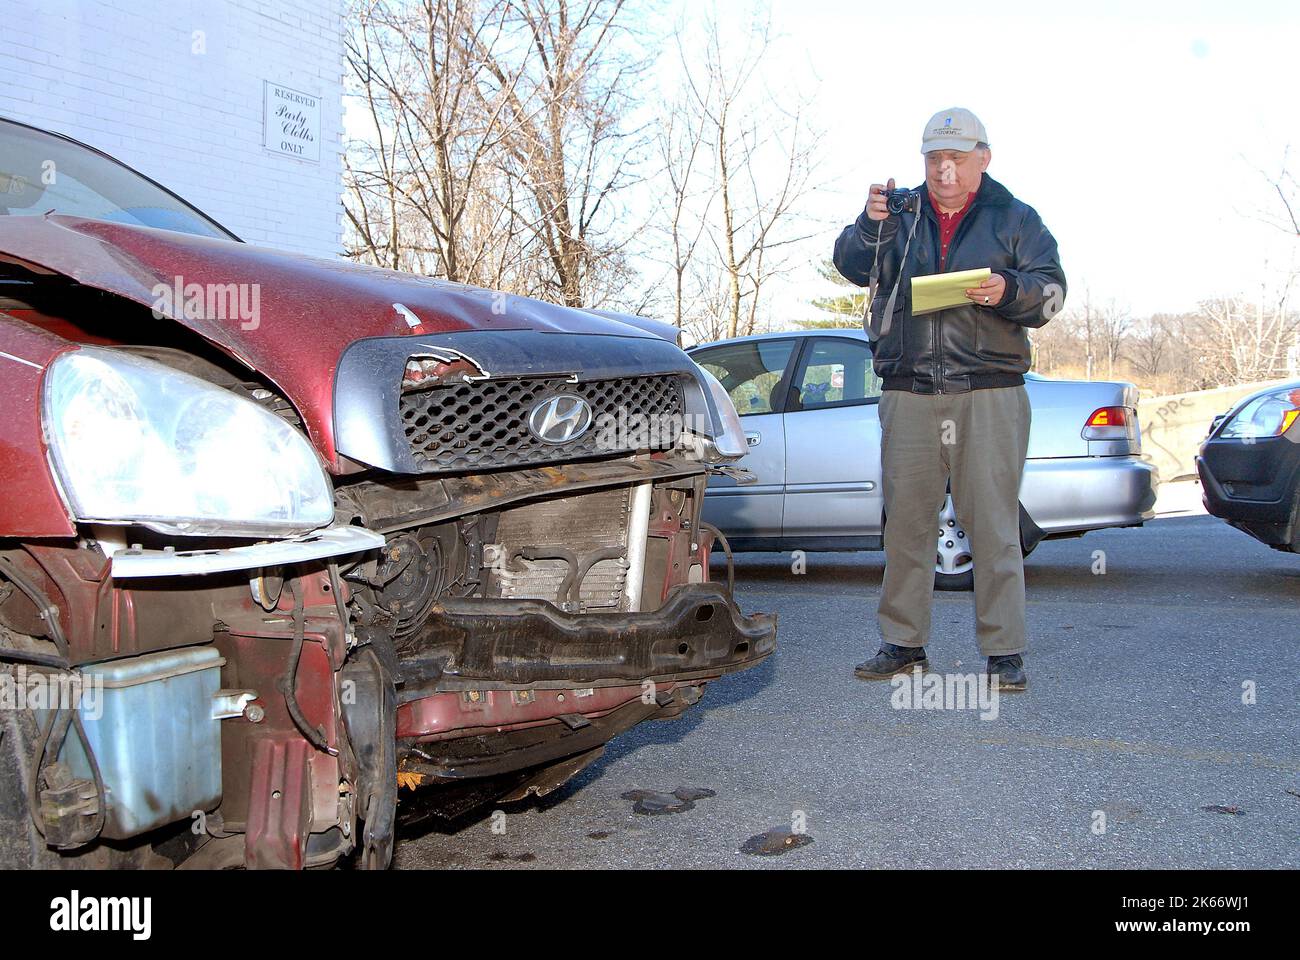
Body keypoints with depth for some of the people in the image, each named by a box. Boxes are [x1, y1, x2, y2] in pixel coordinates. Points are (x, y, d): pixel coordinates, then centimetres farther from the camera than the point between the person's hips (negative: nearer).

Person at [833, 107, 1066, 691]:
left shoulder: (1014, 219, 11)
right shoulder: (901, 214, 16)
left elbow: (1051, 290, 4)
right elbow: (853, 267, 4)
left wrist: (1009, 291, -17)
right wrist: (871, 224, -15)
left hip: (990, 395, -2)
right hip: (908, 395, 2)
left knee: (994, 525, -4)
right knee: (904, 521, 5)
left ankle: (1004, 650, 2)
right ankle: (903, 643, 15)